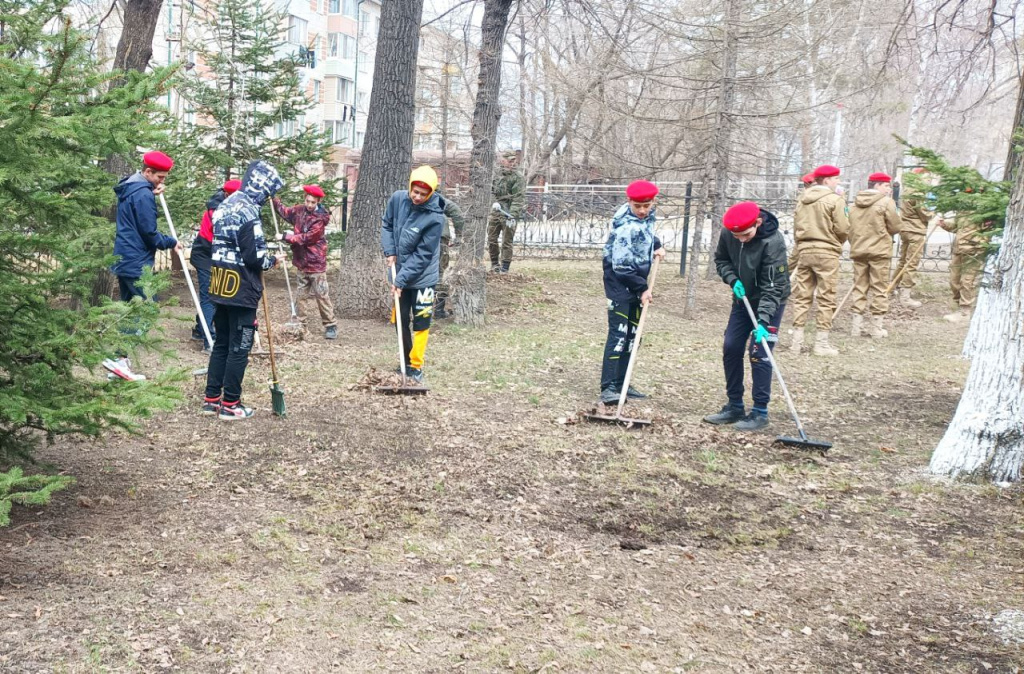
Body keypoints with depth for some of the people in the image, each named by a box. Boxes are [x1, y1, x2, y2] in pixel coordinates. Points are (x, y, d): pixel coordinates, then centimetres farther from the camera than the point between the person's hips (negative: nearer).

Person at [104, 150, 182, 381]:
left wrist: (154, 196, 6)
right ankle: (120, 358, -14)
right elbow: (149, 233, -18)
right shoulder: (143, 194, -17)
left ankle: (120, 359, 13)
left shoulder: (129, 189, 14)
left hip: (125, 260, 10)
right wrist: (170, 242, -2)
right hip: (137, 263, -10)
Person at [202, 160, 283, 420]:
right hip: (242, 291, -9)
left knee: (221, 343, 16)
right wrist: (272, 260, -1)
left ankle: (212, 399, 20)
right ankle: (230, 405, 6)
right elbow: (254, 257, -21)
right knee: (239, 348, 0)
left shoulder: (225, 206, 11)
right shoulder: (249, 213, -18)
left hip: (220, 288, 9)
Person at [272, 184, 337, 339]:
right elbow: (285, 212, 22)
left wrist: (285, 237, -17)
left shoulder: (320, 219, -16)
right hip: (302, 262, 7)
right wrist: (273, 199, 11)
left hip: (316, 263, -7)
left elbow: (306, 238, -20)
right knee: (301, 294, 13)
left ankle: (330, 326, 1)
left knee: (322, 295, -4)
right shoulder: (300, 210, 3)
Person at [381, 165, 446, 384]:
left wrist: (401, 280, -21)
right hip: (399, 274, 5)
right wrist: (389, 251, -5)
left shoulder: (435, 218, -23)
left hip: (422, 278, -5)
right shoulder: (397, 199, -9)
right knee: (401, 321, 12)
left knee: (421, 323, -1)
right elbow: (386, 224, 9)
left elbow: (422, 255, -21)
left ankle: (416, 366, 10)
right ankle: (406, 362, 27)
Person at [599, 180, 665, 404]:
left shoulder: (647, 215, 1)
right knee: (618, 333, -14)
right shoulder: (626, 227, -25)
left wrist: (657, 245, 8)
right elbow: (622, 267, -24)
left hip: (637, 281, 9)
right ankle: (608, 387, -15)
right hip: (620, 284, -9)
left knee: (632, 335, 11)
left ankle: (621, 384, 18)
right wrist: (642, 289, -17)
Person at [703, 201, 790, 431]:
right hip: (743, 298, 6)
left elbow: (773, 286, -28)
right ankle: (734, 407, 16)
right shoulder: (728, 234, -14)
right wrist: (733, 279, -14)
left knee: (759, 352, -11)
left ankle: (760, 412, -1)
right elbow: (721, 259, 5)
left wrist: (763, 320, -35)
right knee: (730, 348, 4)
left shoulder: (773, 242, -29)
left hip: (769, 302, -6)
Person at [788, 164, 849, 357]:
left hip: (804, 250, 6)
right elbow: (842, 228, -11)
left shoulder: (803, 199, 9)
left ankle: (797, 340, 11)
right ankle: (821, 342, 0)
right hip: (826, 252, -6)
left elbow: (796, 225, 10)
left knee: (801, 295, 10)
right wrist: (838, 242, 8)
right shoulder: (835, 200, -9)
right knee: (826, 298, 0)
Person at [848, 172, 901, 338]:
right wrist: (884, 232, 13)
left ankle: (856, 325, 12)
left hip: (858, 250, 5)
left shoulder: (856, 203, 9)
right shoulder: (886, 202, -9)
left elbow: (850, 228, 11)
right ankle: (876, 327, 4)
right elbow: (895, 227, -6)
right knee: (879, 289, 3)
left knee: (859, 287, 11)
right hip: (879, 250, -5)